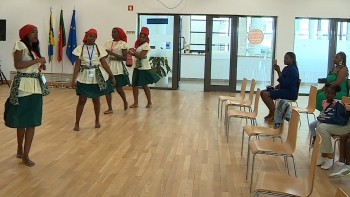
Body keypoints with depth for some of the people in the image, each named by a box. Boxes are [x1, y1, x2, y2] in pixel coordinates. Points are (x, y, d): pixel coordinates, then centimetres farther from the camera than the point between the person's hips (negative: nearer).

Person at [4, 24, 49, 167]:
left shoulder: (34, 48, 18)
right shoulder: (20, 45, -7)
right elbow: (18, 65, -18)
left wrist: (41, 66, 7)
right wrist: (37, 61, -15)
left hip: (35, 85, 8)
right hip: (23, 85, -7)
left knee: (32, 121, 4)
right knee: (21, 120, 4)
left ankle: (25, 154, 11)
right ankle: (20, 150, 23)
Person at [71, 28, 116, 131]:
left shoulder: (99, 49, -1)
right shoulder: (80, 48, -3)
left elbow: (104, 64, 1)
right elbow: (77, 65, -3)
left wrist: (112, 76, -1)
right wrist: (74, 79, -7)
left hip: (97, 77, 1)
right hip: (84, 77, -1)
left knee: (96, 99, 11)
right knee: (82, 100, -1)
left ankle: (97, 120, 29)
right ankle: (77, 123, 10)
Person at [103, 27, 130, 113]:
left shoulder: (123, 43, -6)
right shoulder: (108, 43, 10)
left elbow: (125, 58, -12)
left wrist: (113, 53, -17)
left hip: (118, 68, -5)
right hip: (109, 67, 5)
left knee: (119, 89, 3)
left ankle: (125, 102, 32)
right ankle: (110, 108, 9)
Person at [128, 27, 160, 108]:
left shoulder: (146, 45, -13)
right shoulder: (138, 44, 11)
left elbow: (141, 56, -21)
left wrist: (133, 51, -17)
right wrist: (132, 53, -1)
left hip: (144, 68, -8)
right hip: (137, 67, 8)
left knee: (144, 85, 0)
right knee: (134, 85, 6)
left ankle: (149, 102, 14)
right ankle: (136, 103, 13)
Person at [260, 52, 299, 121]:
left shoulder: (293, 70, -15)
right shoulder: (286, 68, 13)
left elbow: (285, 83, -23)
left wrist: (278, 71, -24)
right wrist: (279, 85, 3)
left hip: (290, 93, -10)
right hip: (284, 90, 10)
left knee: (265, 94, -22)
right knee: (263, 92, 4)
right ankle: (271, 112, 5)